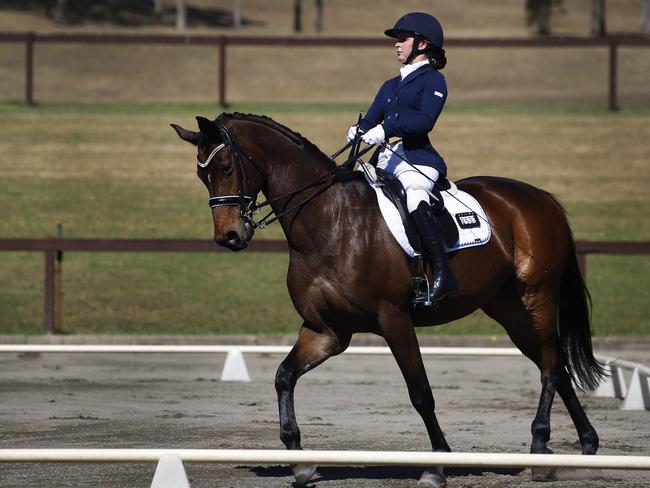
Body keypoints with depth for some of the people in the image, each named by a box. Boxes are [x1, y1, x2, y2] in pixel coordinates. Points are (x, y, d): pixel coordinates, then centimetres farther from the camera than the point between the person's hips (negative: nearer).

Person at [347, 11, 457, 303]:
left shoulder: (433, 80, 3)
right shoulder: (390, 87, 26)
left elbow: (425, 120, -13)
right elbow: (371, 120, 18)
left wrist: (385, 129, -24)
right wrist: (358, 131, -7)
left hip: (417, 158, -9)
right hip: (386, 158, 9)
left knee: (415, 200, -35)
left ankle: (442, 276, -42)